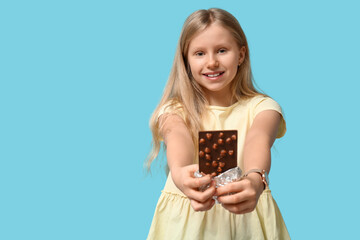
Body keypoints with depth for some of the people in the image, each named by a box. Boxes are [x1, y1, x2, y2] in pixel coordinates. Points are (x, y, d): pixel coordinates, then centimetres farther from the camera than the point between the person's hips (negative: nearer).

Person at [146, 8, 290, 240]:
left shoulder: (262, 107, 2)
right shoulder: (175, 111, 1)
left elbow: (258, 140, -19)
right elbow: (178, 139, -20)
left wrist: (256, 179, -41)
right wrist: (180, 174, -42)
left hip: (246, 215, 0)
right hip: (185, 219, 0)